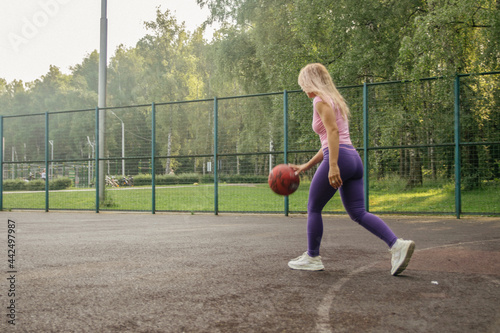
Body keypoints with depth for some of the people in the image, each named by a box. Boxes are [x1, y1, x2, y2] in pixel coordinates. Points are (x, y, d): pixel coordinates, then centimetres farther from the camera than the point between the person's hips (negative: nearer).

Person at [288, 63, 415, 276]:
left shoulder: (321, 100, -2)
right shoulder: (335, 102, 27)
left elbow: (333, 131, -17)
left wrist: (333, 166, -25)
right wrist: (305, 167, 28)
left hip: (340, 159, -9)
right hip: (354, 159, 9)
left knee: (313, 208, 6)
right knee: (358, 213, 3)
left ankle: (312, 258, 14)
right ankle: (397, 245, -12)